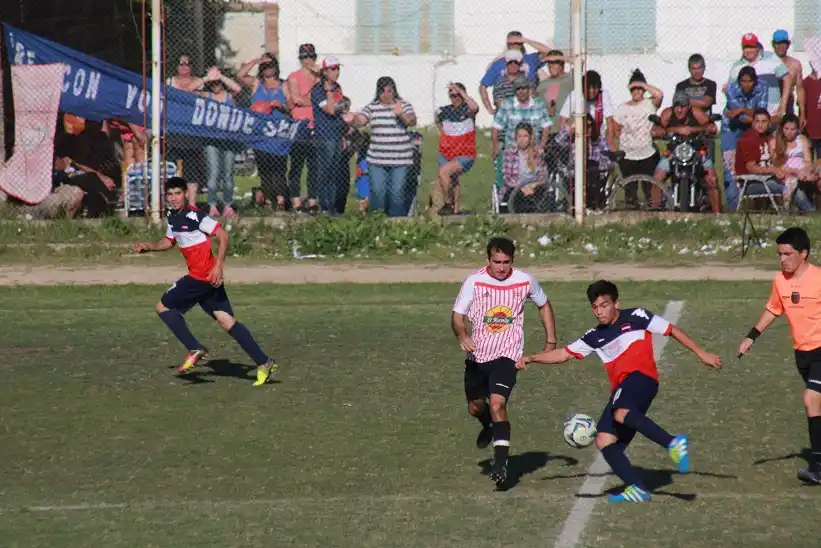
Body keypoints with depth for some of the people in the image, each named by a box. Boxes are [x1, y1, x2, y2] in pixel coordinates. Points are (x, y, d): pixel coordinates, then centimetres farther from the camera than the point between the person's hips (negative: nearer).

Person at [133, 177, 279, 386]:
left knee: (163, 306, 0)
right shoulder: (173, 216, 13)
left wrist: (219, 266, -23)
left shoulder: (193, 215, -15)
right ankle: (263, 363, -1)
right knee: (226, 320, 3)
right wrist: (148, 247, 15)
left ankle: (194, 350, -3)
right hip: (203, 277, 9)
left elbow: (223, 236, -18)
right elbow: (169, 241, 31)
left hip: (202, 276, -9)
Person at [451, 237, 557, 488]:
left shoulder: (524, 281, -5)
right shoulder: (474, 282, -9)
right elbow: (457, 316, -10)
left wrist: (551, 340, 11)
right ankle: (489, 427, 55)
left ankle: (500, 463, -22)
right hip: (477, 354, 3)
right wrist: (462, 335, -32)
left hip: (506, 355, -3)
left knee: (497, 403, -23)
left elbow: (544, 305, 14)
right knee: (475, 407, 18)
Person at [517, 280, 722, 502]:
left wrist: (701, 353, 6)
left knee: (621, 413, -38)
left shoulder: (635, 317, 5)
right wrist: (531, 358, 8)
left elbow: (672, 330, 8)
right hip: (621, 389, 7)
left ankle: (673, 442, -43)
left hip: (641, 377, -7)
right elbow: (563, 354, 21)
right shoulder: (595, 337, 20)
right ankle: (637, 490, -12)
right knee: (604, 441, -7)